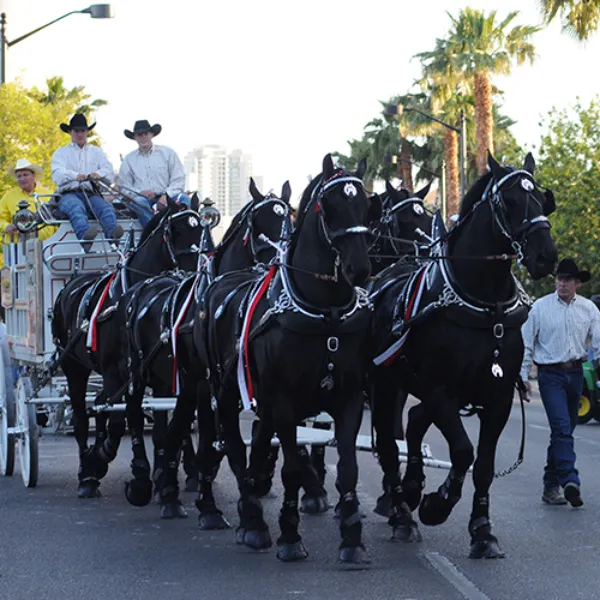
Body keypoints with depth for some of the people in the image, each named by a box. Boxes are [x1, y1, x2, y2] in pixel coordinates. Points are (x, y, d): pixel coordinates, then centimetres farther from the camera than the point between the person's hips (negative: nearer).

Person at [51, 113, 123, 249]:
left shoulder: (97, 152, 29)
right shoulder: (61, 153, 22)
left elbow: (110, 174, 12)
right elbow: (57, 175, 0)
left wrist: (99, 174, -15)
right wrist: (75, 176, -23)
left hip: (91, 193, 2)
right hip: (69, 194, -2)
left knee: (106, 207, -33)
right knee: (76, 207, -39)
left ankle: (112, 233, -62)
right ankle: (85, 236, -67)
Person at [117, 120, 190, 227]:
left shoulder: (168, 153, 12)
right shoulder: (129, 160, 16)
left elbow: (178, 180, 5)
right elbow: (124, 187, 11)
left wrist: (166, 195, -13)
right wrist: (139, 192, -9)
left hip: (166, 198, 0)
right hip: (143, 199, 0)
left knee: (184, 199, -31)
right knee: (135, 202, -36)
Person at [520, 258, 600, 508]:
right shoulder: (540, 307, -2)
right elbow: (526, 343, 1)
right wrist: (523, 375, -2)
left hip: (575, 373, 4)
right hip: (551, 375, -4)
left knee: (564, 430, 10)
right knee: (562, 429, -17)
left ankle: (551, 485, 18)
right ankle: (570, 481, -26)